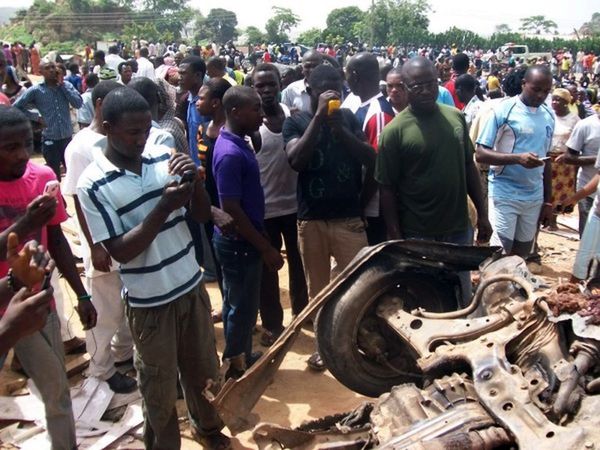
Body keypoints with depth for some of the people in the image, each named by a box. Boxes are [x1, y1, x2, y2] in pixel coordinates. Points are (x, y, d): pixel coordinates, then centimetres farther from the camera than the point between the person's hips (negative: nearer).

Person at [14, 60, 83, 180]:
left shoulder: (66, 85, 4)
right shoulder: (35, 90, -4)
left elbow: (78, 103, -10)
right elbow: (16, 107, -1)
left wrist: (62, 85, -9)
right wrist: (35, 117, -6)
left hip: (68, 138, 2)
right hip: (50, 140, -2)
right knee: (54, 176, 8)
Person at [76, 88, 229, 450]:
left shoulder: (164, 156, -5)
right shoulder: (93, 185, -16)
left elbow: (203, 215, 0)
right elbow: (120, 251, -18)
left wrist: (195, 179, -19)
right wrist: (163, 208, -27)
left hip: (192, 286, 4)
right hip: (149, 301, -4)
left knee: (202, 370, 23)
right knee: (161, 388, 14)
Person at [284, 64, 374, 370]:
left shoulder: (348, 117, 6)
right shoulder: (296, 121, 0)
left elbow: (371, 159, -3)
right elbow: (295, 160, -17)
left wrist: (340, 129, -17)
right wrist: (319, 116, -20)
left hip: (350, 217, 1)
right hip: (311, 219, 0)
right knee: (317, 287, 11)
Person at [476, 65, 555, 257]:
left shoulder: (549, 116, 9)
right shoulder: (503, 110, -8)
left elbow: (547, 160, 15)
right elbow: (481, 154, -12)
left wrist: (548, 200, 13)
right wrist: (518, 158, -26)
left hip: (535, 198, 5)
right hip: (504, 195, -5)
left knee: (521, 256, 12)